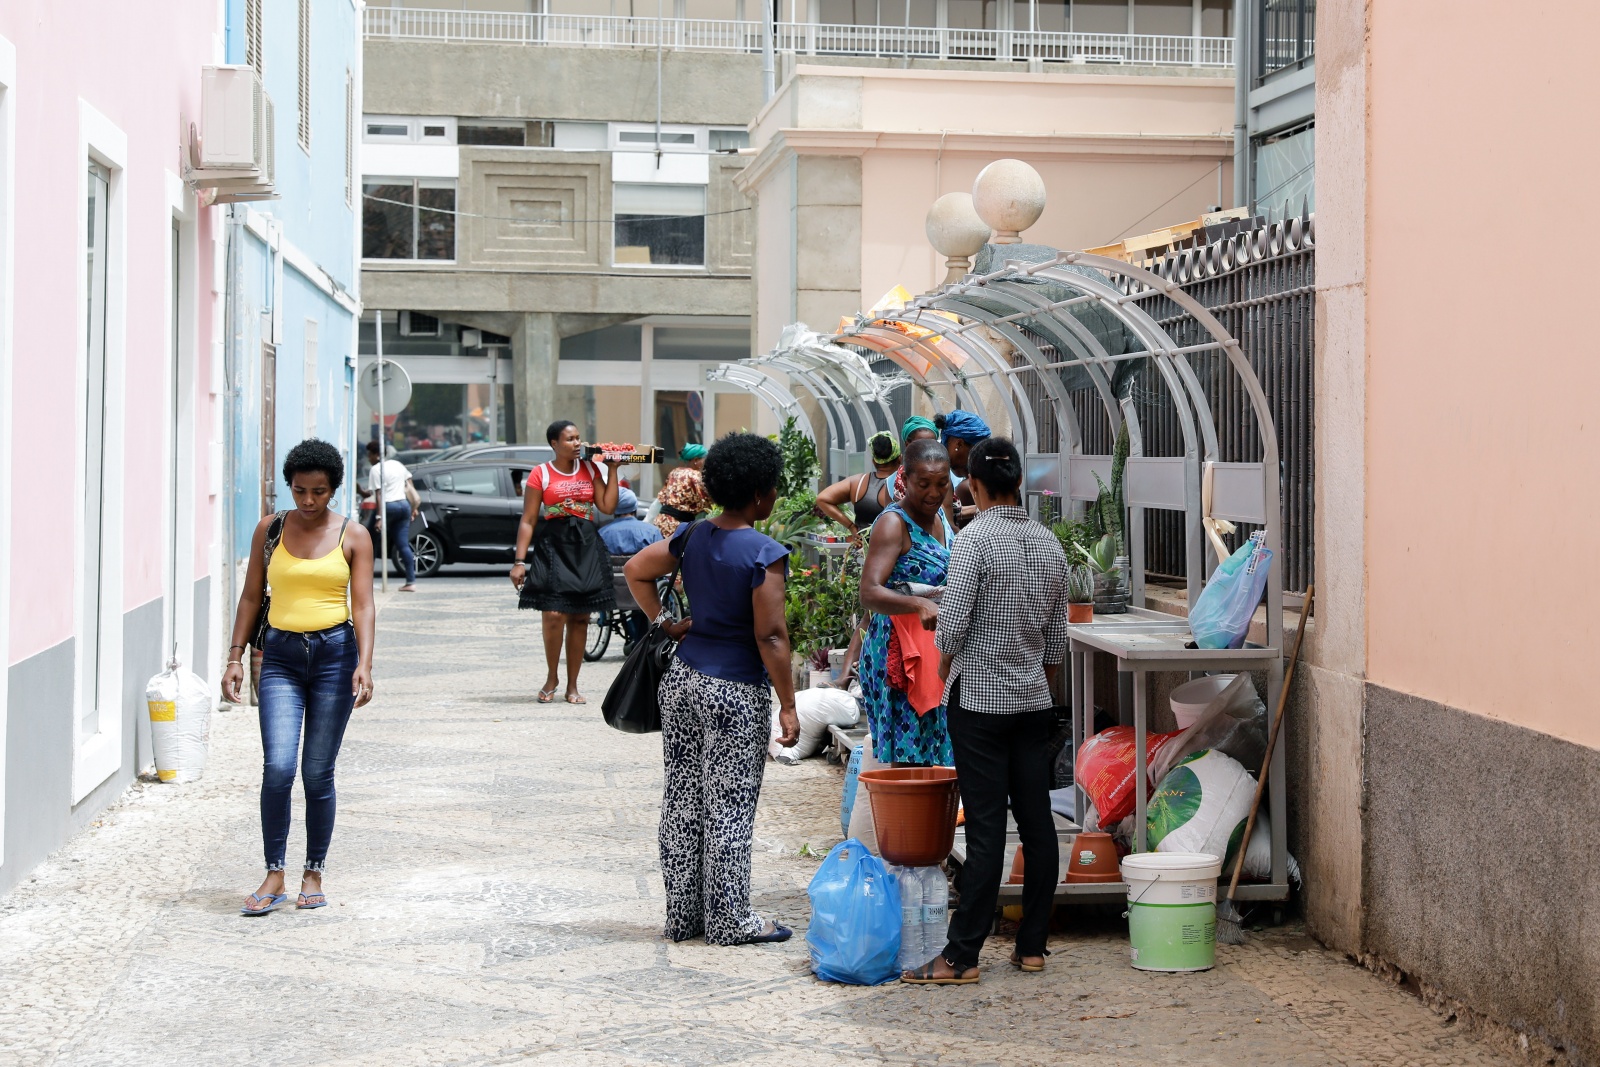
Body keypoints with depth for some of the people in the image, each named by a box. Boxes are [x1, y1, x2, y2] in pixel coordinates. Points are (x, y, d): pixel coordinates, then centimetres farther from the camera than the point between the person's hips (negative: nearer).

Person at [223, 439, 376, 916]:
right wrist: (235, 656, 3)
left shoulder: (353, 536, 2)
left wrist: (364, 663, -17)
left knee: (318, 773, 3)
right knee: (278, 767, -12)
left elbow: (362, 604, -4)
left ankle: (314, 873, 17)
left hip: (334, 653, -1)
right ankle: (274, 876, -2)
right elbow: (251, 596, 10)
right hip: (281, 655, 1)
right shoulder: (270, 529, 6)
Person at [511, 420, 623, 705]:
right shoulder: (541, 474, 0)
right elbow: (528, 521, -2)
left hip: (586, 546, 4)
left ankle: (572, 685, 13)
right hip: (553, 545, -4)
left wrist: (612, 470, 3)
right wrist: (519, 561, -8)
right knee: (554, 615, -14)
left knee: (579, 618, 4)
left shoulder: (589, 469, 11)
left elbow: (608, 506, 2)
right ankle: (551, 678, 7)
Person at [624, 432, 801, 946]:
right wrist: (788, 706, -11)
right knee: (729, 805, 2)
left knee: (683, 798, 12)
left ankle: (683, 914, 21)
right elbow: (771, 638, -17)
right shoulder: (766, 555, -17)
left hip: (683, 680, 7)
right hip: (736, 692, -7)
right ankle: (729, 919, 10)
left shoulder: (693, 536, 3)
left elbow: (635, 570, 13)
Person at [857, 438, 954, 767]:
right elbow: (870, 593, -25)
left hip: (938, 654, 8)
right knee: (908, 762, -10)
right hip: (899, 653, -8)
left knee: (931, 758, 8)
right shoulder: (894, 524, -13)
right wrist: (920, 604, -41)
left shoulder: (941, 517, 13)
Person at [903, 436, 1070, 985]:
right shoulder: (1049, 543, 7)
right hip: (1034, 702, 6)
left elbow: (952, 625, -16)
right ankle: (1031, 945, 14)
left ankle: (961, 956, -3)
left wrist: (945, 675, 2)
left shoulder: (975, 539, -13)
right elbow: (1058, 637, 12)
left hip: (980, 699, -6)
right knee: (1037, 822, 8)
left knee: (985, 829, -7)